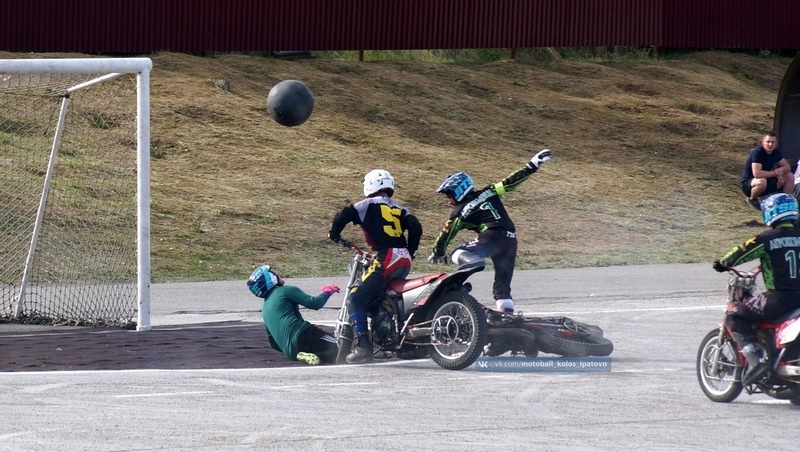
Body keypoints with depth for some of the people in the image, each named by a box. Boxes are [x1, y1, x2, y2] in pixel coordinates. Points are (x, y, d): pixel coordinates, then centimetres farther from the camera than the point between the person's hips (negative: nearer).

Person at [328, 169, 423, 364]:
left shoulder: (369, 205, 6)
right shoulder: (399, 209, 22)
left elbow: (343, 216, -3)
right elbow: (416, 228, 10)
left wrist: (334, 235, 15)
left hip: (386, 258, -7)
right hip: (404, 261, 7)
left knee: (357, 298, -6)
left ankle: (363, 346, -18)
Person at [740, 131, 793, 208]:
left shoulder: (776, 152, -3)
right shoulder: (757, 152, -26)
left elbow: (788, 167, 4)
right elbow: (757, 174, -35)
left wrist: (780, 169, -21)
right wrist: (775, 173, -24)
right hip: (748, 184, -7)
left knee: (790, 176, -4)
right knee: (762, 182, -40)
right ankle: (752, 199, -10)